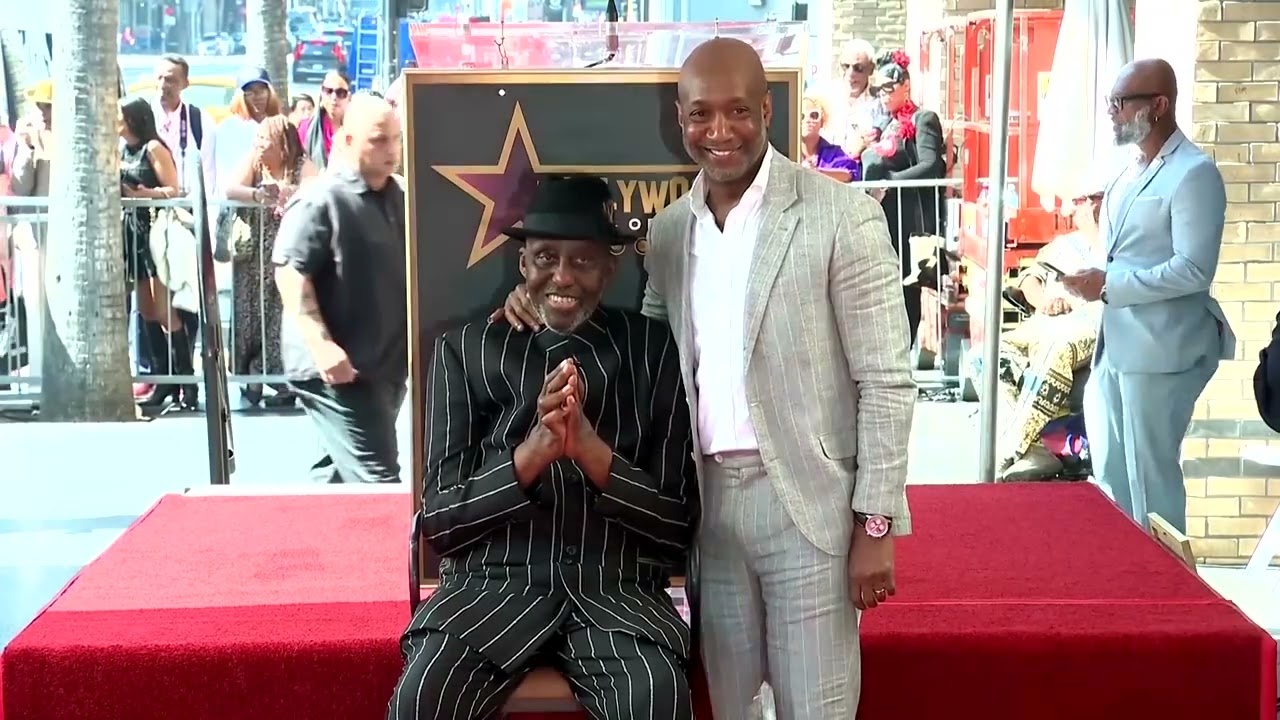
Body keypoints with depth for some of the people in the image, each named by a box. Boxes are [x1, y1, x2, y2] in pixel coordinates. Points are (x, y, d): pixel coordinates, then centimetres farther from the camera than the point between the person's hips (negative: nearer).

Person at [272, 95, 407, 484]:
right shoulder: (321, 200, -13)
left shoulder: (398, 198, 14)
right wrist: (322, 345, -29)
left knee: (340, 470, 19)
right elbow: (290, 273, -19)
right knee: (376, 481, -12)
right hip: (340, 368, -9)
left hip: (387, 362, 9)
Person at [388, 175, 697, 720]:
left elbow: (679, 525, 4)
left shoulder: (654, 350, 7)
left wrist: (590, 449, -12)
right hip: (493, 582, 0)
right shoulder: (466, 350, 7)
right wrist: (533, 452, -14)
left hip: (617, 588, 0)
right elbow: (438, 519, 2)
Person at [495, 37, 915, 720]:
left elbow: (886, 382, -9)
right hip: (709, 501, 5)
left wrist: (876, 523, -11)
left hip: (808, 504, -5)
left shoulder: (842, 216, -9)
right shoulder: (666, 229, 7)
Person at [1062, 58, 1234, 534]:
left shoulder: (1194, 173, -14)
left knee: (1150, 476, 0)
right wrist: (1091, 275, 3)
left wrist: (1109, 286, -20)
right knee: (1111, 473, 15)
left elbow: (1194, 270, -21)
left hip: (1162, 348, -9)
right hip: (1118, 344, 9)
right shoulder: (1131, 169, 14)